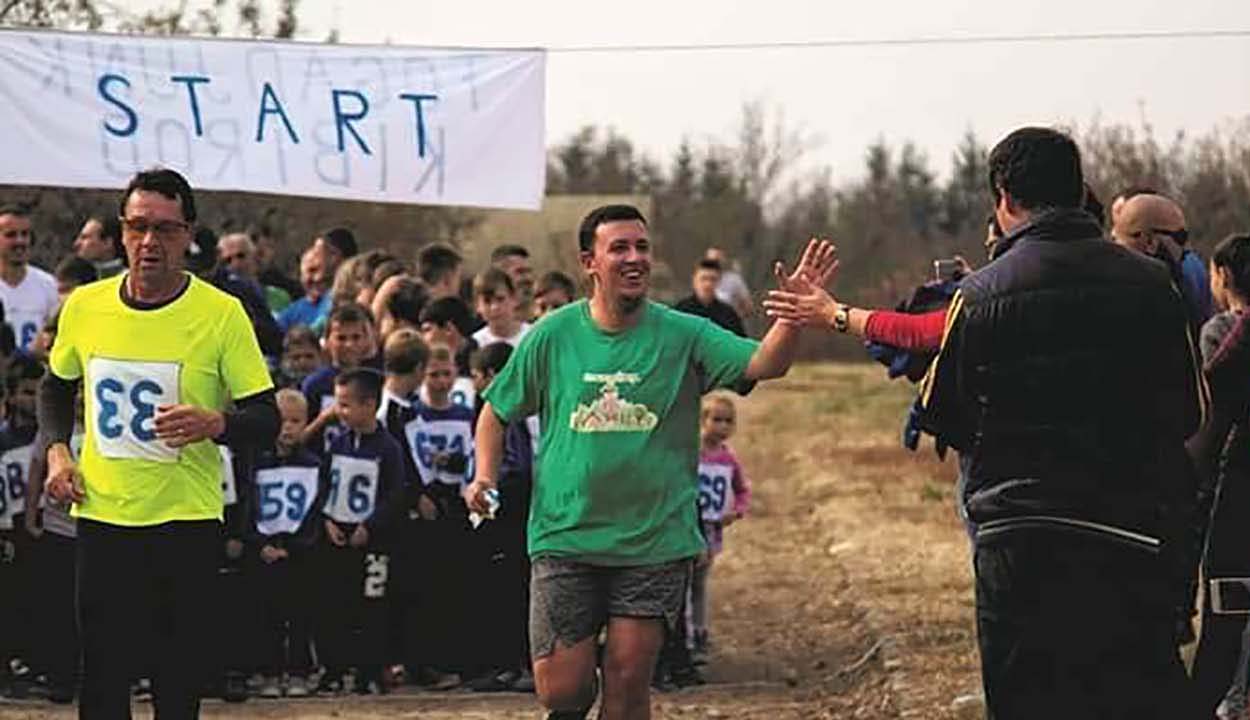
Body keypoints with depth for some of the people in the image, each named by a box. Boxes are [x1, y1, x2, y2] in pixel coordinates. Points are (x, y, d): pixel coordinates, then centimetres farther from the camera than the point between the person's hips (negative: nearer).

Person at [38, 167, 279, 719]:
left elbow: (266, 420, -7)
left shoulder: (221, 314, -9)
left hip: (187, 519, -2)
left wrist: (215, 423, -27)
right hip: (101, 513, 2)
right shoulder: (84, 307, 1)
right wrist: (57, 451, 4)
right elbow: (57, 386, 20)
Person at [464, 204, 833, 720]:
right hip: (565, 538, 0)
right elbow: (497, 411, 13)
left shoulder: (683, 335, -2)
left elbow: (766, 363, -16)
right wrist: (485, 476, -3)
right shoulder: (552, 336, 1)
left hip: (655, 542, 0)